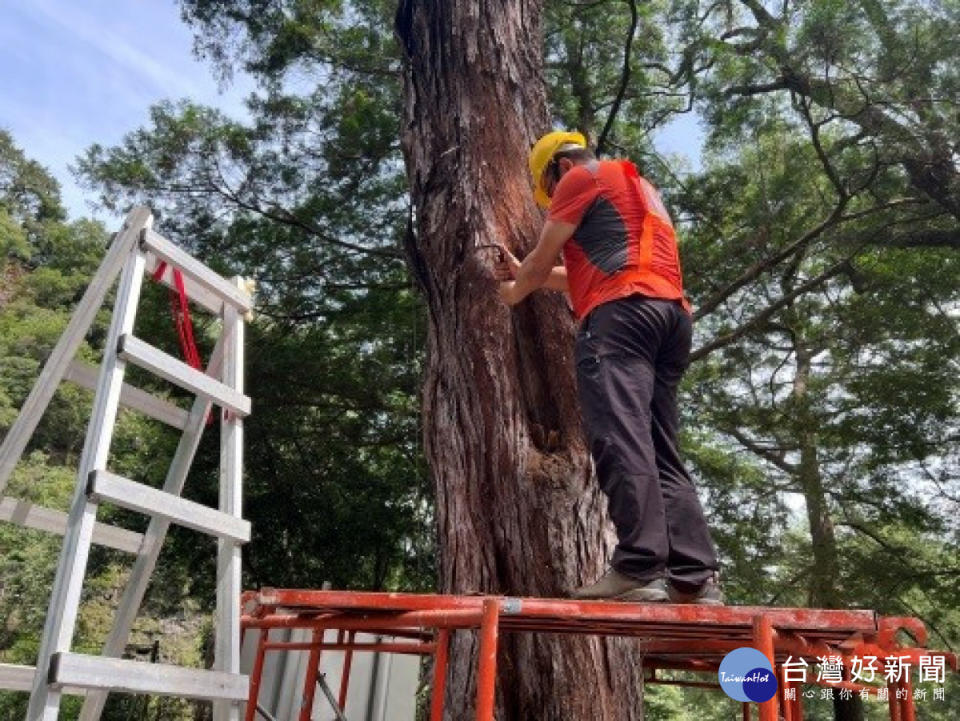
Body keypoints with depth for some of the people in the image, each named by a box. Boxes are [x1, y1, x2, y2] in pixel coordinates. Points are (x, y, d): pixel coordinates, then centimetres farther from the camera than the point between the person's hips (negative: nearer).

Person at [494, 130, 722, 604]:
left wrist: (515, 293, 32)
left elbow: (543, 257, 12)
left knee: (620, 439, -19)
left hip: (622, 313, -9)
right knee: (661, 453, 1)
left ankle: (639, 570, -27)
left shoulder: (583, 178, 12)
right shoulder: (638, 189, 39)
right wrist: (527, 275, 47)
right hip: (670, 314, 9)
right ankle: (696, 578, -7)